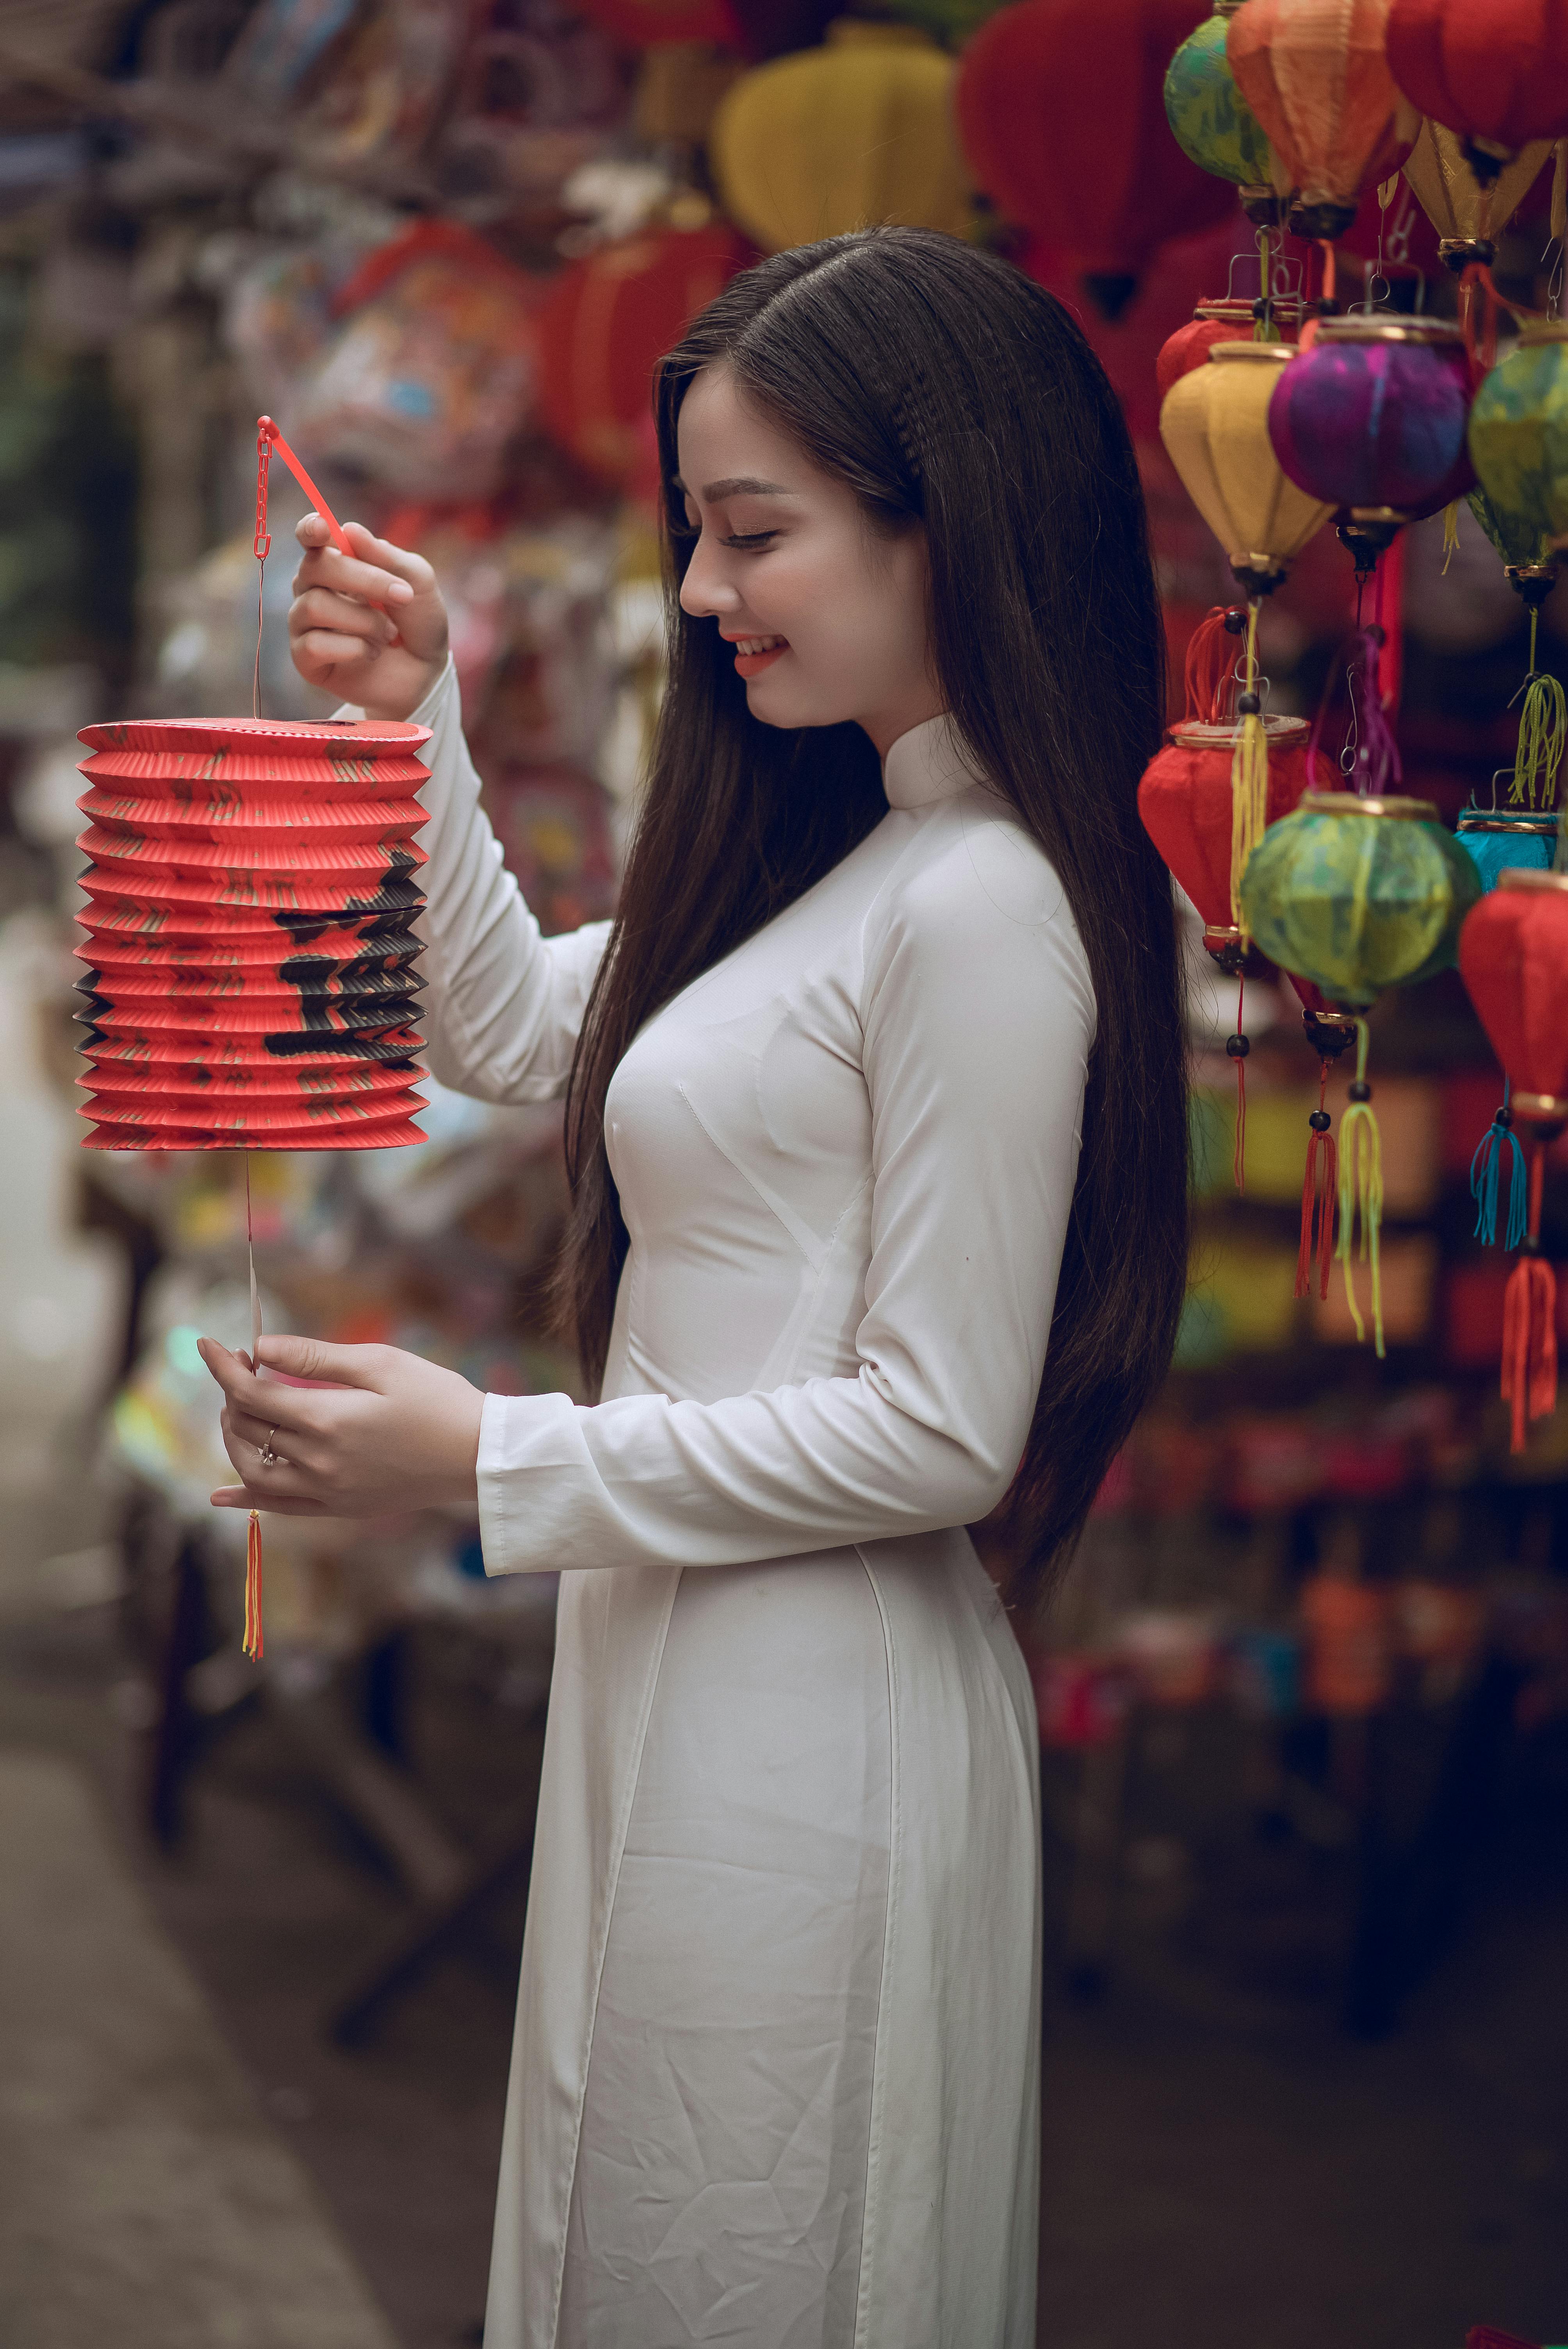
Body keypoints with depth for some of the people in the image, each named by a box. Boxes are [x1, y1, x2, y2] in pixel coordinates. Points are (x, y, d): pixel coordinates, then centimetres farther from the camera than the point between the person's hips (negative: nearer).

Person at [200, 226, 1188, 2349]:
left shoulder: (982, 909, -20)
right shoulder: (847, 856, 10)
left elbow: (941, 1430, -21)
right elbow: (511, 1032, 21)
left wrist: (497, 1464, -18)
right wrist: (414, 722, 8)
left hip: (811, 1715, -10)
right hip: (696, 1678, 10)